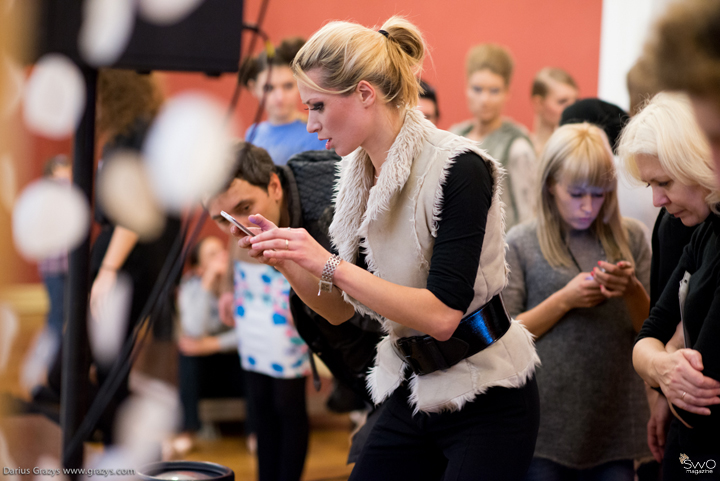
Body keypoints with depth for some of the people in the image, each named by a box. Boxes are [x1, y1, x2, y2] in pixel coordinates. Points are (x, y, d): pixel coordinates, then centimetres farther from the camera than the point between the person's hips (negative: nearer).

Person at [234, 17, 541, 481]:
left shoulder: (456, 168, -20)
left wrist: (330, 265, -28)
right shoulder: (361, 175, 2)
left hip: (487, 403, -7)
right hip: (412, 392, 7)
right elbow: (340, 309, 9)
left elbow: (441, 315, -27)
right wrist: (286, 258, -8)